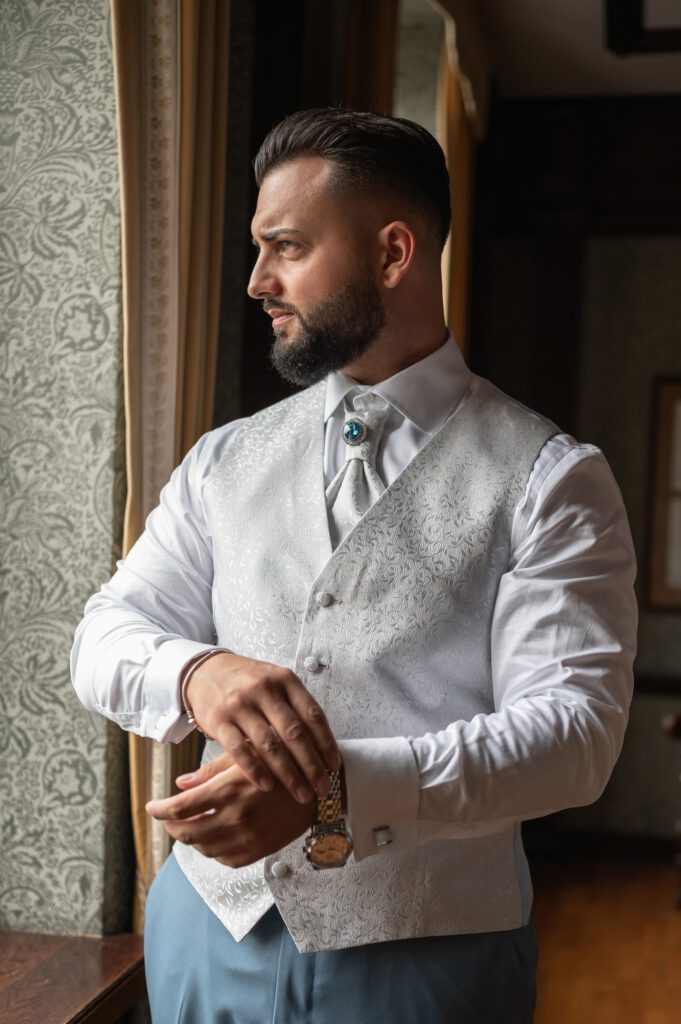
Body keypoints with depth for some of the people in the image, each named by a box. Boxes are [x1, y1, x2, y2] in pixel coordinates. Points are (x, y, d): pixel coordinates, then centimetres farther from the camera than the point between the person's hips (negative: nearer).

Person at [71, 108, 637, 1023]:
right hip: (209, 928, 4)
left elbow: (573, 730, -16)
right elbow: (105, 637, 3)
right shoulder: (225, 460, 7)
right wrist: (197, 673, -21)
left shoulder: (548, 478, -8)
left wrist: (335, 788, -29)